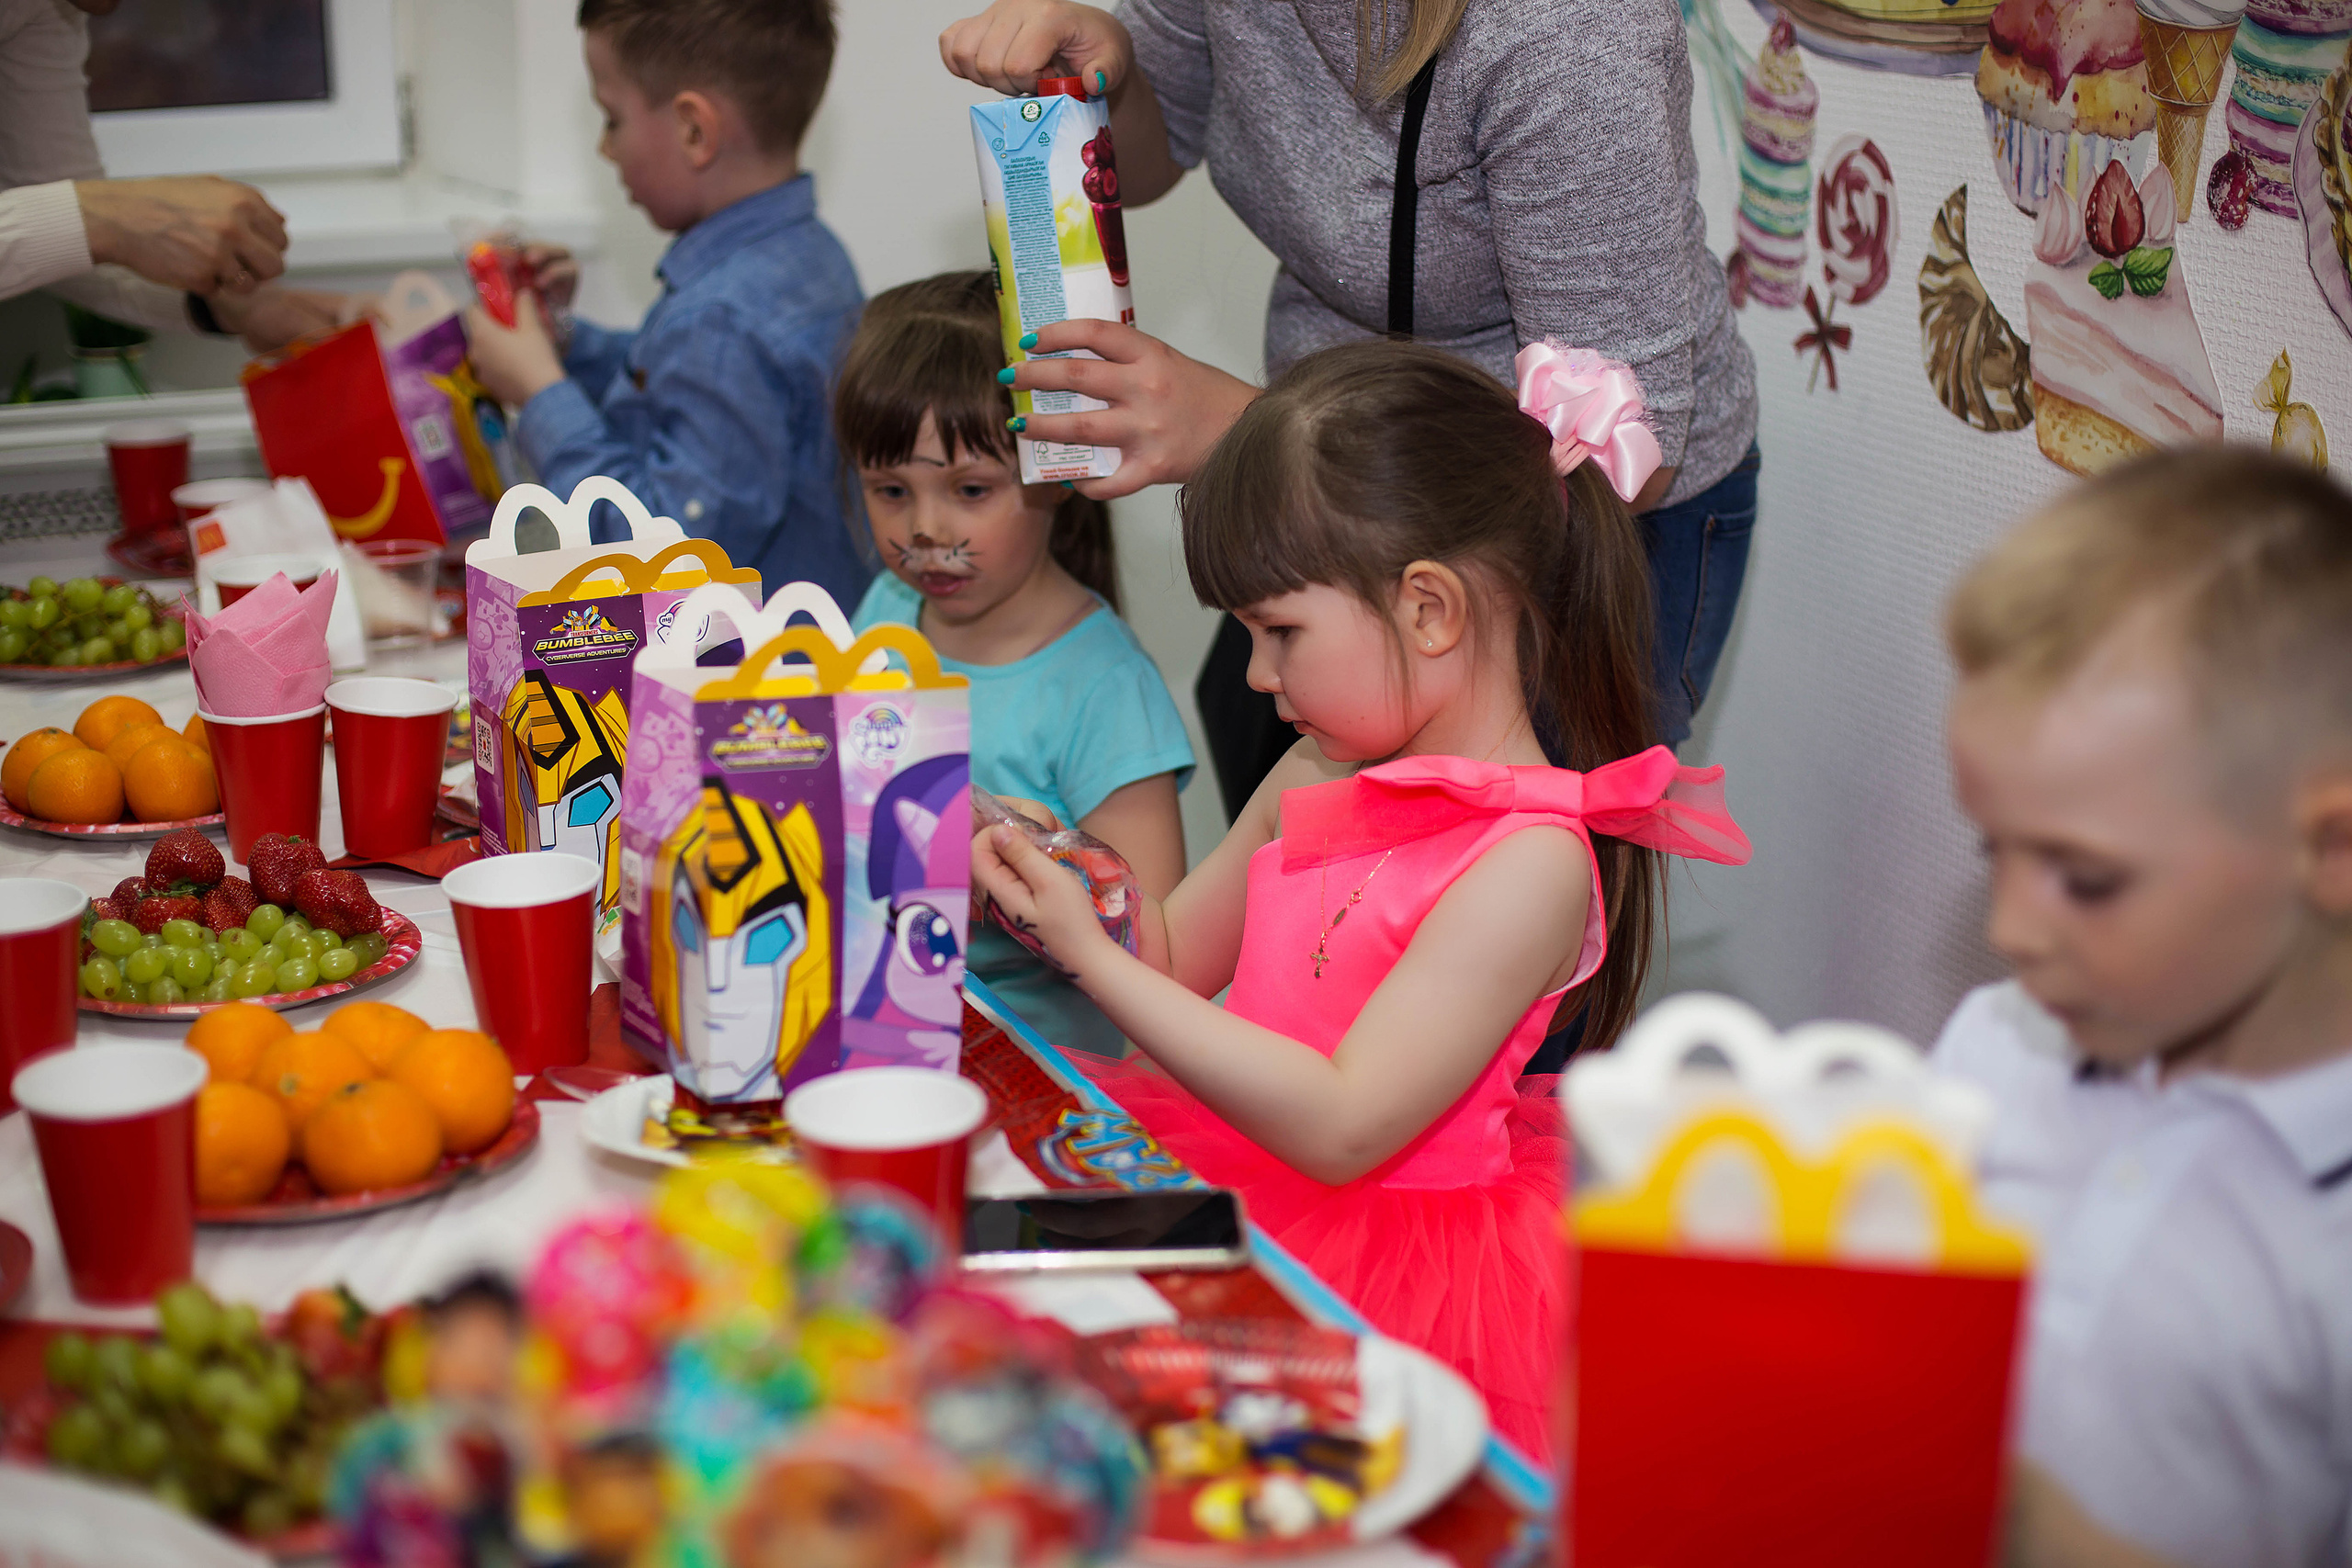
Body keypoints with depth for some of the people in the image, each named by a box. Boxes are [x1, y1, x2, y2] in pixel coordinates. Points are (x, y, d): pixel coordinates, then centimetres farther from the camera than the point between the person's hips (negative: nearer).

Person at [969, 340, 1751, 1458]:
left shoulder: (1530, 862, -18)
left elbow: (1340, 1131, -22)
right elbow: (1179, 957, 20)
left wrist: (1092, 957, -20)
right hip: (1229, 1192, 8)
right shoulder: (1318, 778, 8)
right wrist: (1063, 881, -2)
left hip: (1389, 1276, -8)